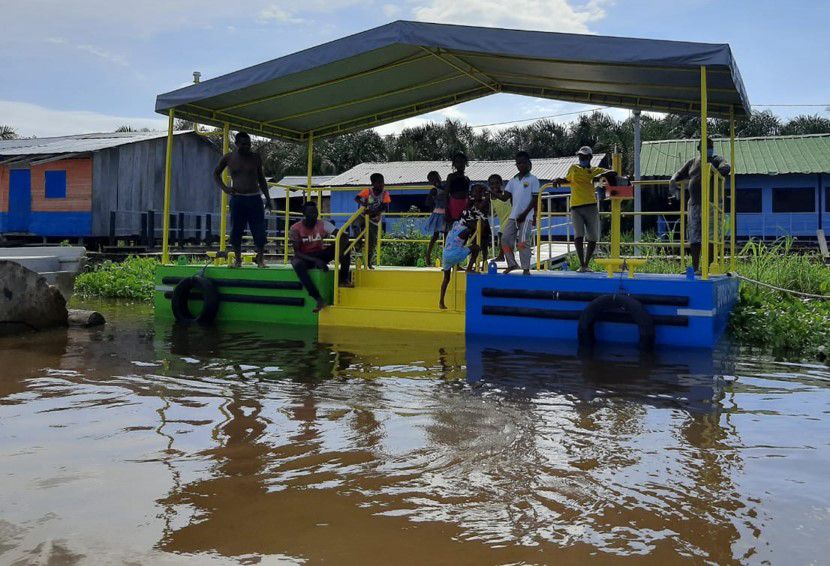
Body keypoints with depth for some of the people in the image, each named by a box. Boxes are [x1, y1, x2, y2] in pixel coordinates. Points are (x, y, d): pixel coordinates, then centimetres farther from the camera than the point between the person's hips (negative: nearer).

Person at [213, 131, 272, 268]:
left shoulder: (255, 157, 5)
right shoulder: (228, 158, 3)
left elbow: (261, 179, 14)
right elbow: (216, 173, 18)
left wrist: (268, 199, 11)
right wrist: (224, 187, 2)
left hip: (255, 198, 0)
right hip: (237, 199, 0)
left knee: (259, 231, -3)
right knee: (236, 231, 3)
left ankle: (260, 258, 11)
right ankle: (237, 259, 15)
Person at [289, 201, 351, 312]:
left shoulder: (323, 224, -10)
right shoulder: (296, 229, -15)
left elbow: (343, 236, -19)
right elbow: (297, 252, -20)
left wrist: (341, 250, -39)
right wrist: (315, 261, -33)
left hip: (320, 255, 3)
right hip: (305, 258, -3)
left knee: (345, 242, -17)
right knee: (296, 262, -41)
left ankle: (343, 278, -17)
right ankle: (319, 299, -44)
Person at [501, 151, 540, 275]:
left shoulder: (533, 179, -2)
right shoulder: (513, 180, 13)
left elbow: (535, 199, -6)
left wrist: (524, 214, -11)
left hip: (526, 216, -6)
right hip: (513, 216, 6)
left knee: (523, 241, -8)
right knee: (506, 238, 1)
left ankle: (526, 268, -1)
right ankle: (512, 263, 14)